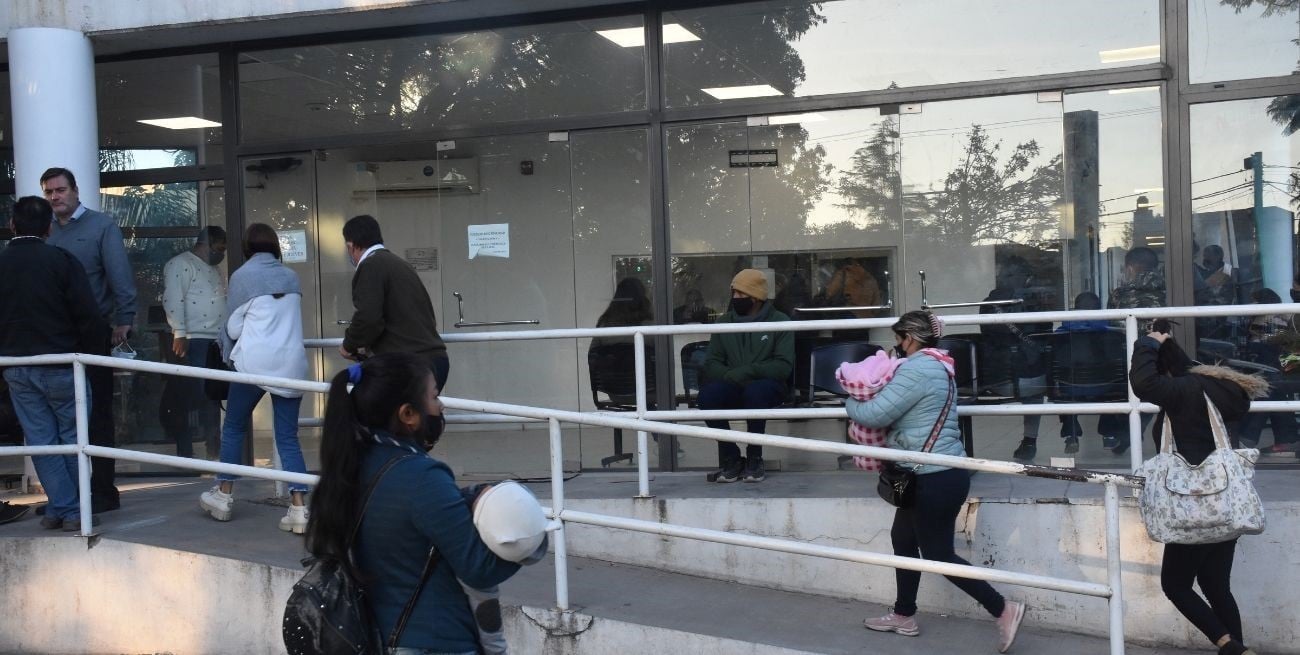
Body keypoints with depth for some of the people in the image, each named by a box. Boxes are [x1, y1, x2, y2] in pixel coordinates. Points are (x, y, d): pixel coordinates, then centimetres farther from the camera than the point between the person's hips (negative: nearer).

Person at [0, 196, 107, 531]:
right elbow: (90, 318, -15)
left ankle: (60, 508, 8)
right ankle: (75, 511, 7)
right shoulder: (62, 261, -11)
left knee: (41, 440, 9)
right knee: (72, 438, 7)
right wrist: (82, 351, 2)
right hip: (60, 364, -3)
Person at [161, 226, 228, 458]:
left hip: (217, 341, 8)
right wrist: (179, 334, -20)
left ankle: (213, 448, 12)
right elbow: (173, 301, -14)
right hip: (193, 342, -8)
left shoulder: (215, 270, 23)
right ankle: (185, 451, -3)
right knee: (190, 397, -7)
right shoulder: (180, 264, -5)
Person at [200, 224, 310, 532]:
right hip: (291, 362, 3)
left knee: (234, 427, 16)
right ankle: (299, 508, -6)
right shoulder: (291, 277, 14)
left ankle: (223, 495, 24)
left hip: (255, 361, -3)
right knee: (288, 437, 4)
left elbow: (233, 326, 5)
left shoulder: (243, 275, 2)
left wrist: (226, 343, 28)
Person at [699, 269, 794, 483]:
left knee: (755, 391, -38)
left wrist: (746, 372, -21)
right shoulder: (724, 322, 12)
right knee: (707, 394, -29)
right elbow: (711, 363, 7)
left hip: (767, 386, -3)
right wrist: (730, 376, -16)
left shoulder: (779, 321, 1)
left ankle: (754, 458, -20)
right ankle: (730, 458, -15)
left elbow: (784, 366, -9)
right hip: (733, 388, 3)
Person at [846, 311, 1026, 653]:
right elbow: (899, 408, 19)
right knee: (903, 539, 19)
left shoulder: (917, 369, -18)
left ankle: (1004, 609, 1)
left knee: (938, 555, -2)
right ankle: (904, 615, 29)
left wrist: (850, 402, 2)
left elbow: (875, 415, -18)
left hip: (935, 478, -10)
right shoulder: (934, 365, 13)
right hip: (934, 474, 10)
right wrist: (869, 393, 7)